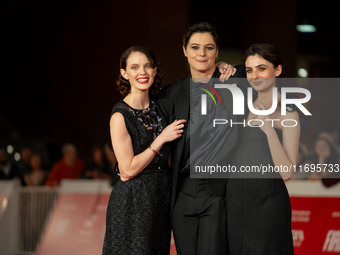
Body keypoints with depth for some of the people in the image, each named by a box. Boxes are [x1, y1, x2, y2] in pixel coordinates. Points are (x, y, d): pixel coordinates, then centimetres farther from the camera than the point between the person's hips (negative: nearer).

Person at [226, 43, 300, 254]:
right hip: (236, 197, 6)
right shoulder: (247, 107, 9)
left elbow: (287, 172, -12)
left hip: (267, 199, -6)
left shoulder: (288, 114, -8)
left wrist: (270, 130, -25)